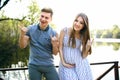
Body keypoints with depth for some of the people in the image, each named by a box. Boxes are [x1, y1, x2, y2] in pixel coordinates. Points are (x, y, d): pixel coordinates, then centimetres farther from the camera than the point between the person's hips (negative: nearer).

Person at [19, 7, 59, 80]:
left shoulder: (53, 33, -5)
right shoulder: (30, 29, -1)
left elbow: (55, 53, 0)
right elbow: (22, 46, 1)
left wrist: (54, 44, -21)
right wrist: (22, 34, -17)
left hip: (49, 66, 0)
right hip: (34, 66, 1)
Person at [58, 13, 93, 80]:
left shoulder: (83, 36, -2)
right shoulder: (64, 31, -7)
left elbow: (84, 56, 0)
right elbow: (60, 48, -1)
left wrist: (88, 47, -17)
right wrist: (63, 63, -2)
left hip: (81, 64, 2)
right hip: (67, 65, -2)